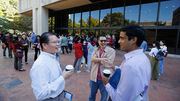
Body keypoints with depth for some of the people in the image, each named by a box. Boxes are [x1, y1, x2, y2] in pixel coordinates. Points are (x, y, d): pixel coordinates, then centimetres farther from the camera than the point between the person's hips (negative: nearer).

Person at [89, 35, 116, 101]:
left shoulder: (111, 51, -12)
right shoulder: (96, 49, 3)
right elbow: (92, 59, -14)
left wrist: (97, 59, -12)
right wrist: (103, 59, -20)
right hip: (94, 77, 4)